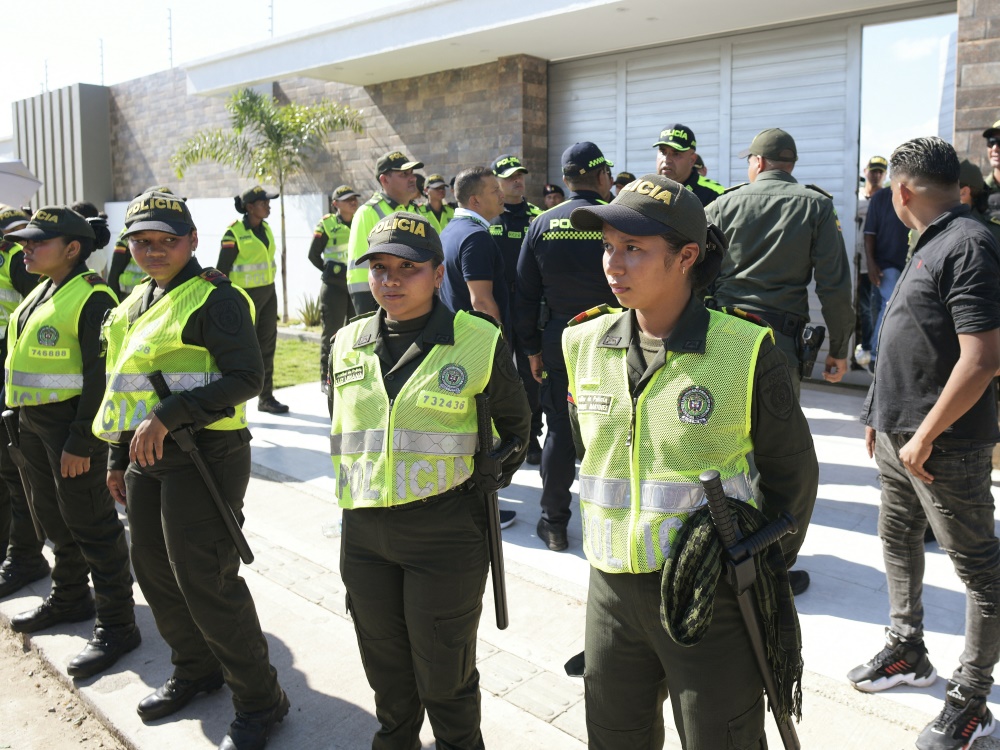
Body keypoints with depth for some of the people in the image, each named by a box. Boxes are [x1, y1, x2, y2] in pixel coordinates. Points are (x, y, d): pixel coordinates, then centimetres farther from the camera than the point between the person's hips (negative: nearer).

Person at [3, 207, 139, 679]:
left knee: (91, 524, -3)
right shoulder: (42, 293, 12)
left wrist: (80, 442, -22)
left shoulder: (91, 297, -17)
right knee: (52, 515, 21)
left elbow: (100, 376, -20)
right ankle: (69, 599, 39)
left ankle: (117, 626, 8)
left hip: (73, 423, -9)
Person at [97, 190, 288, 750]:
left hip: (202, 457, -9)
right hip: (147, 458, 9)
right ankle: (196, 670, 39)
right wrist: (118, 457, 23)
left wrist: (167, 416, -27)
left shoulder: (215, 297, -12)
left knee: (204, 581, -7)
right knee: (154, 569, 17)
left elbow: (246, 377, -22)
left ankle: (260, 700, 10)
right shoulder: (138, 303, 15)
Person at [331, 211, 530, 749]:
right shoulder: (348, 345, 4)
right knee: (386, 670, 21)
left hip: (444, 533, -4)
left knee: (443, 678, 10)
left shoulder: (479, 343, -9)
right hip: (362, 533, 5)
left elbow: (514, 426, 7)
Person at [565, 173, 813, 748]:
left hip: (713, 596, -4)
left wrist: (754, 560, 0)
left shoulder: (745, 350, -12)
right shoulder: (586, 343, 0)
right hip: (613, 591, 4)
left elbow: (792, 475, 0)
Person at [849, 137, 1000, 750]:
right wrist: (883, 416, 18)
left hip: (945, 445, -10)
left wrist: (926, 435, -20)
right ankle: (907, 652, 40)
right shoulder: (932, 244, 12)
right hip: (901, 434, 10)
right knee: (898, 540, 21)